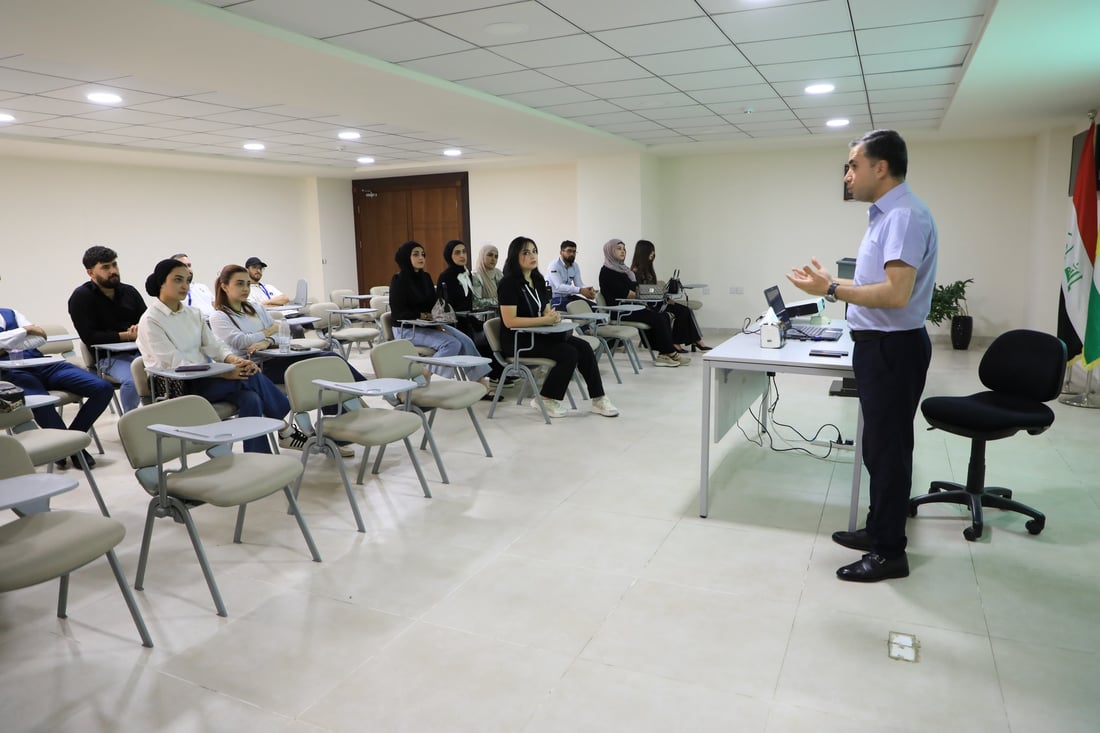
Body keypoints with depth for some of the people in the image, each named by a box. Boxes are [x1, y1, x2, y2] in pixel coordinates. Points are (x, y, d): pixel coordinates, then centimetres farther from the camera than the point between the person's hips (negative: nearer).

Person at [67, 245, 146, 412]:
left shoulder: (130, 291, 13)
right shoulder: (81, 297, 0)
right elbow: (90, 337, -9)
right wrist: (127, 335, -15)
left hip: (140, 351, 4)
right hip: (110, 357, -4)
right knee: (132, 380, -35)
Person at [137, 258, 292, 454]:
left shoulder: (194, 314, 14)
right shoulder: (150, 321, -6)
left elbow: (213, 344, 6)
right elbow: (176, 364, -17)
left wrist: (234, 360, -18)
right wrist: (225, 373, -26)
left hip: (204, 380, 6)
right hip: (177, 389, -6)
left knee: (251, 398, -27)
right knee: (250, 377, -25)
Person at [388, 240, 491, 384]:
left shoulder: (426, 277, 12)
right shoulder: (399, 280, -8)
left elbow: (434, 304, 13)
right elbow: (399, 313, -13)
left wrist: (437, 321, -7)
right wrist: (425, 316, -19)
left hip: (430, 325, 7)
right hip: (407, 329, -7)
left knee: (465, 340, -16)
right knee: (452, 344, -26)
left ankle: (480, 380, -19)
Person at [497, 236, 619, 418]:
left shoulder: (538, 280, 11)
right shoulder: (509, 284, -14)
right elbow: (509, 321, -22)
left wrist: (554, 316, -9)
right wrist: (544, 320, -24)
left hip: (538, 334, 8)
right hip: (517, 340, -8)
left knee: (583, 347, -12)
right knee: (569, 354, -23)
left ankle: (598, 399, -8)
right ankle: (545, 399, -8)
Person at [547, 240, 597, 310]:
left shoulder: (575, 266, 6)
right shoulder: (554, 265, -16)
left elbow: (579, 284, -1)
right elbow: (559, 287, -28)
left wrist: (589, 289, -26)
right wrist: (580, 290, -38)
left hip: (568, 296, 7)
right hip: (555, 299, -7)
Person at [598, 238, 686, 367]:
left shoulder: (623, 269, 21)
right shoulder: (607, 272, -7)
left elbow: (635, 288, 16)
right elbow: (624, 293, -15)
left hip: (630, 307, 9)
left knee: (664, 316, -10)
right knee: (657, 319, -18)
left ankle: (664, 354, -18)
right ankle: (670, 353, -7)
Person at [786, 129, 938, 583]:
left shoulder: (904, 216, -19)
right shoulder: (885, 215, 13)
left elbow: (896, 293, -28)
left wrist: (833, 290, -22)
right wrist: (832, 283, 14)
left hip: (893, 348, -11)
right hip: (879, 345, 11)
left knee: (887, 448, 0)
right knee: (880, 445, 18)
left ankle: (890, 552, 13)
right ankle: (879, 530, 33)